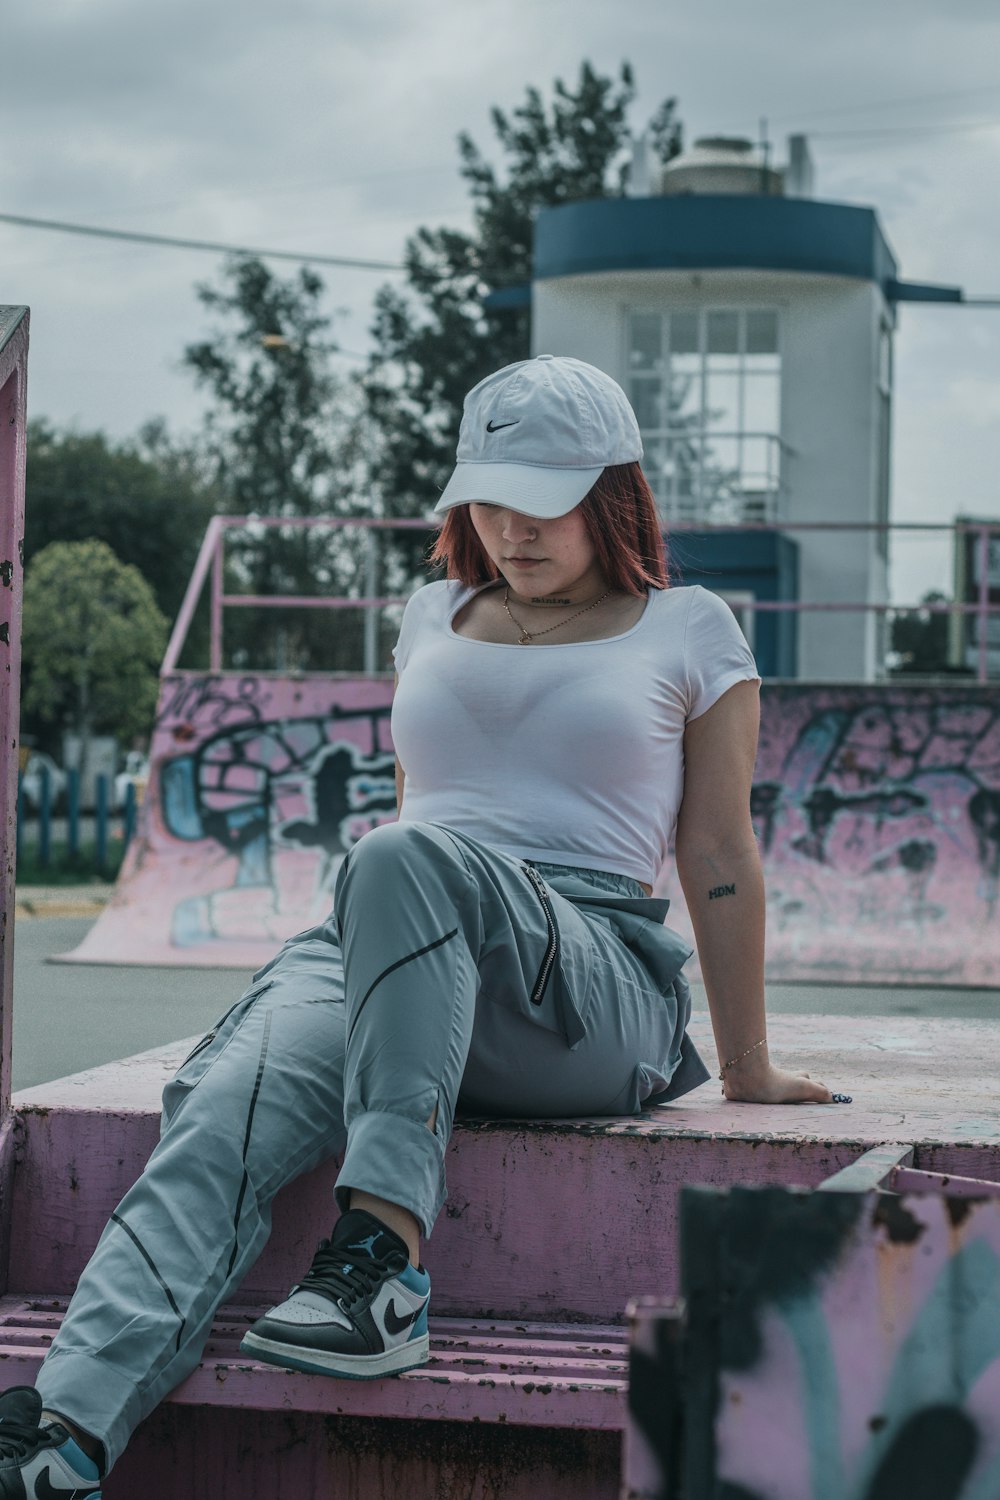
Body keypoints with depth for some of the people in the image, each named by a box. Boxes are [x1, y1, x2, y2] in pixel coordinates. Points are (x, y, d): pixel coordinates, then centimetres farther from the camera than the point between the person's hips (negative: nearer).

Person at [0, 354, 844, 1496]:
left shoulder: (687, 631, 15)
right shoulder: (435, 618, 26)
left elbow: (718, 859, 13)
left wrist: (747, 1064, 15)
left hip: (593, 987, -3)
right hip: (377, 948, 4)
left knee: (406, 859, -39)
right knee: (224, 1109, -32)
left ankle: (382, 1253, -46)